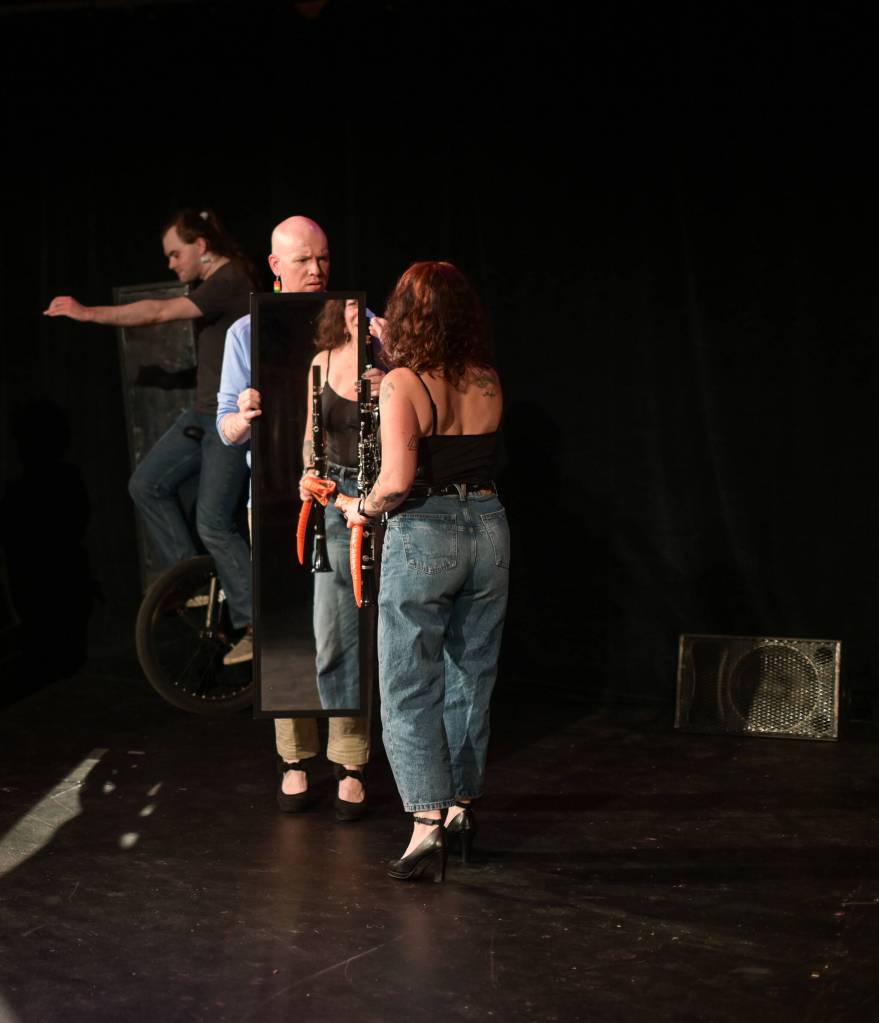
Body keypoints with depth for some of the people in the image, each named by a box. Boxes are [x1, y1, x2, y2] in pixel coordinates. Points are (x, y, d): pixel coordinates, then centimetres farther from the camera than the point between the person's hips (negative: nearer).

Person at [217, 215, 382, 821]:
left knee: (337, 634, -5)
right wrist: (243, 417, -19)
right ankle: (295, 759, 17)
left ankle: (351, 765, 3)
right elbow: (227, 429, 4)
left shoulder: (358, 329, 3)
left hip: (340, 499, -1)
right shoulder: (247, 333, 7)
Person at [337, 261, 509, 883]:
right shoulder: (489, 383, 4)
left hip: (423, 536, -6)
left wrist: (363, 509, -2)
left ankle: (428, 824, -7)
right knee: (472, 678, 17)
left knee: (410, 689, 1)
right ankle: (462, 805, 28)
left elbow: (398, 479, -22)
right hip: (488, 530, 6)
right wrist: (398, 354, 28)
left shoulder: (402, 385, -14)